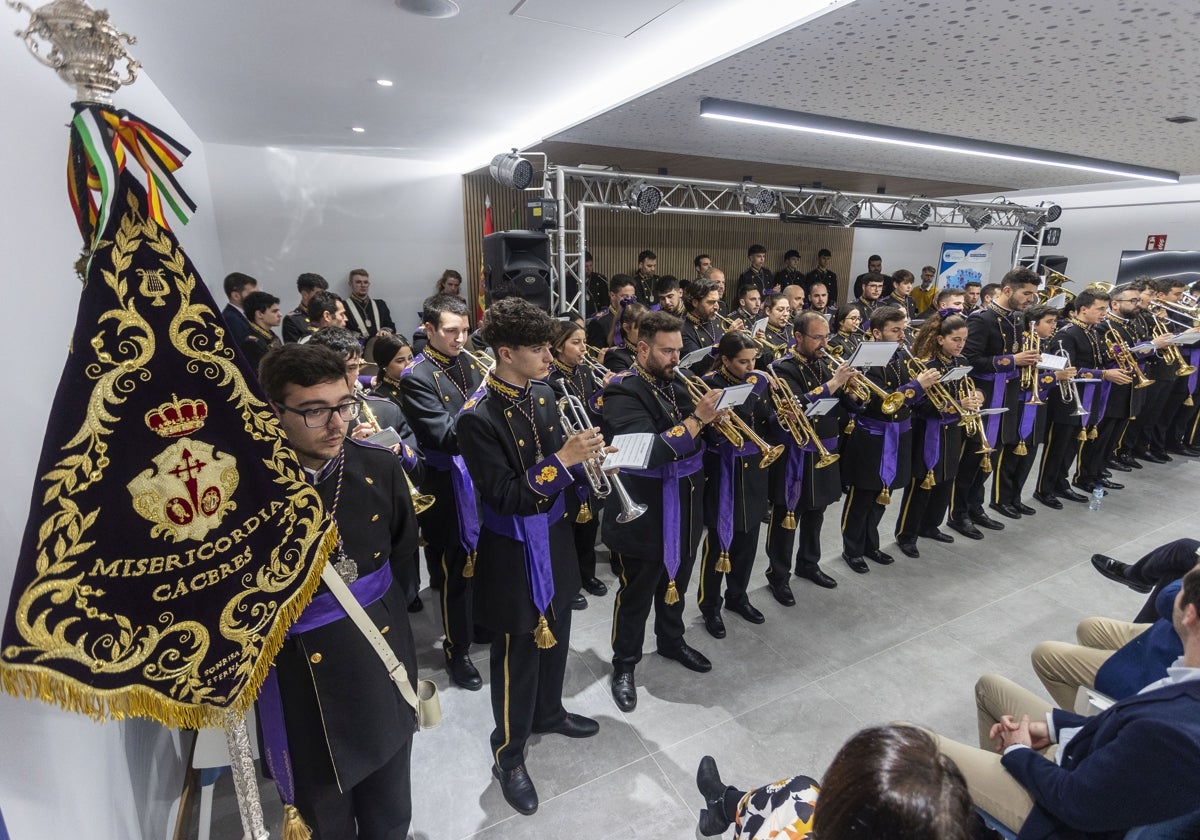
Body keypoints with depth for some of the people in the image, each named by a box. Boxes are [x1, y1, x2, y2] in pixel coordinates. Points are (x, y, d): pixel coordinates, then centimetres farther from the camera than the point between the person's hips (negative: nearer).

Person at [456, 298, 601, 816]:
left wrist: (585, 455, -12)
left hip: (554, 537, 7)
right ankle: (508, 755, 33)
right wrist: (561, 461, -29)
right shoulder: (478, 417, -23)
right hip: (514, 550, -7)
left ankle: (548, 713, 50)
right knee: (517, 652, 10)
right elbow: (506, 497, -25)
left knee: (554, 635, 24)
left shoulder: (542, 394, 0)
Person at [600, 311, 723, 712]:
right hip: (644, 515, -7)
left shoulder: (675, 385, 6)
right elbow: (650, 451, -30)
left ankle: (671, 641, 48)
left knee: (676, 582, 24)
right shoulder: (623, 392, -18)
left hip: (685, 510, 7)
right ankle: (624, 665, 30)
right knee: (636, 592, 10)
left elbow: (694, 441, 13)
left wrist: (711, 417, -5)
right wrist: (697, 418, -33)